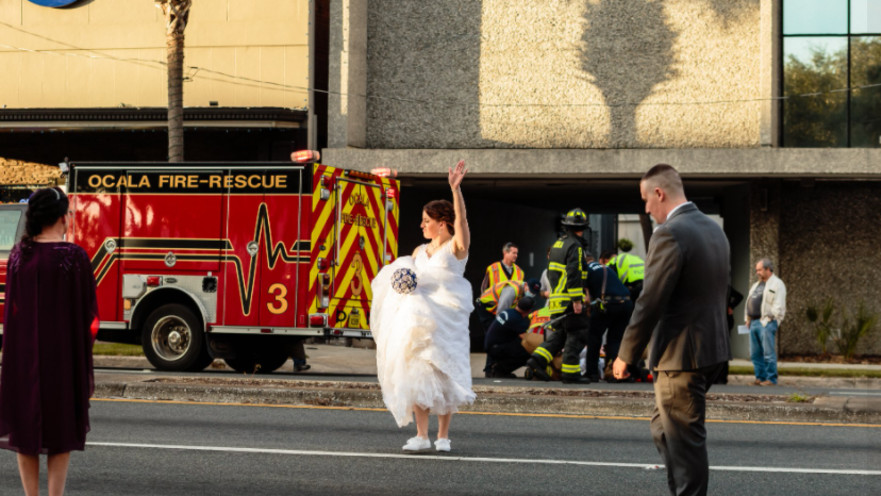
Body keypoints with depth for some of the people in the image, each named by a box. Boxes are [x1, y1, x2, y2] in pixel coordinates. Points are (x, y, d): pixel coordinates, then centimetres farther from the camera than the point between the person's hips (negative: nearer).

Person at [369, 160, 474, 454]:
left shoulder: (456, 248, -2)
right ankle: (421, 435, -3)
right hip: (419, 318, 5)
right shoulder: (419, 251, 16)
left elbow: (461, 218, -18)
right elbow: (406, 279, 23)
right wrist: (403, 282, -1)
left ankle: (443, 436, 5)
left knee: (445, 374, -3)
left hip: (448, 319, -5)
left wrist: (455, 189, -31)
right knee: (417, 373, -4)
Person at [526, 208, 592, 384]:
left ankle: (538, 359, 4)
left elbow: (550, 272, 23)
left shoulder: (557, 244, 17)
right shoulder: (575, 246, -12)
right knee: (577, 335, -3)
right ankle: (570, 372, -3)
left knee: (561, 333, 16)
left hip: (556, 297, 9)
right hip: (569, 300, -9)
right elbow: (574, 274, -20)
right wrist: (577, 300, -21)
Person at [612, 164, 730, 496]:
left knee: (685, 440, -1)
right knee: (664, 429, 20)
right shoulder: (714, 230, 11)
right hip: (712, 348, 9)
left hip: (682, 355, -9)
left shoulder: (669, 234, -18)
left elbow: (650, 303, -19)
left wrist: (626, 356, -10)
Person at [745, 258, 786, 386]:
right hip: (754, 322, 9)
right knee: (755, 353, 8)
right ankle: (760, 377, 13)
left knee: (768, 352, -11)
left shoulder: (777, 284, -2)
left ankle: (771, 379, -9)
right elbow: (749, 303, 27)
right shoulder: (756, 285, 25)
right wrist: (748, 319, 16)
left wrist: (770, 320, -15)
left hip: (766, 323, -9)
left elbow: (779, 306, -10)